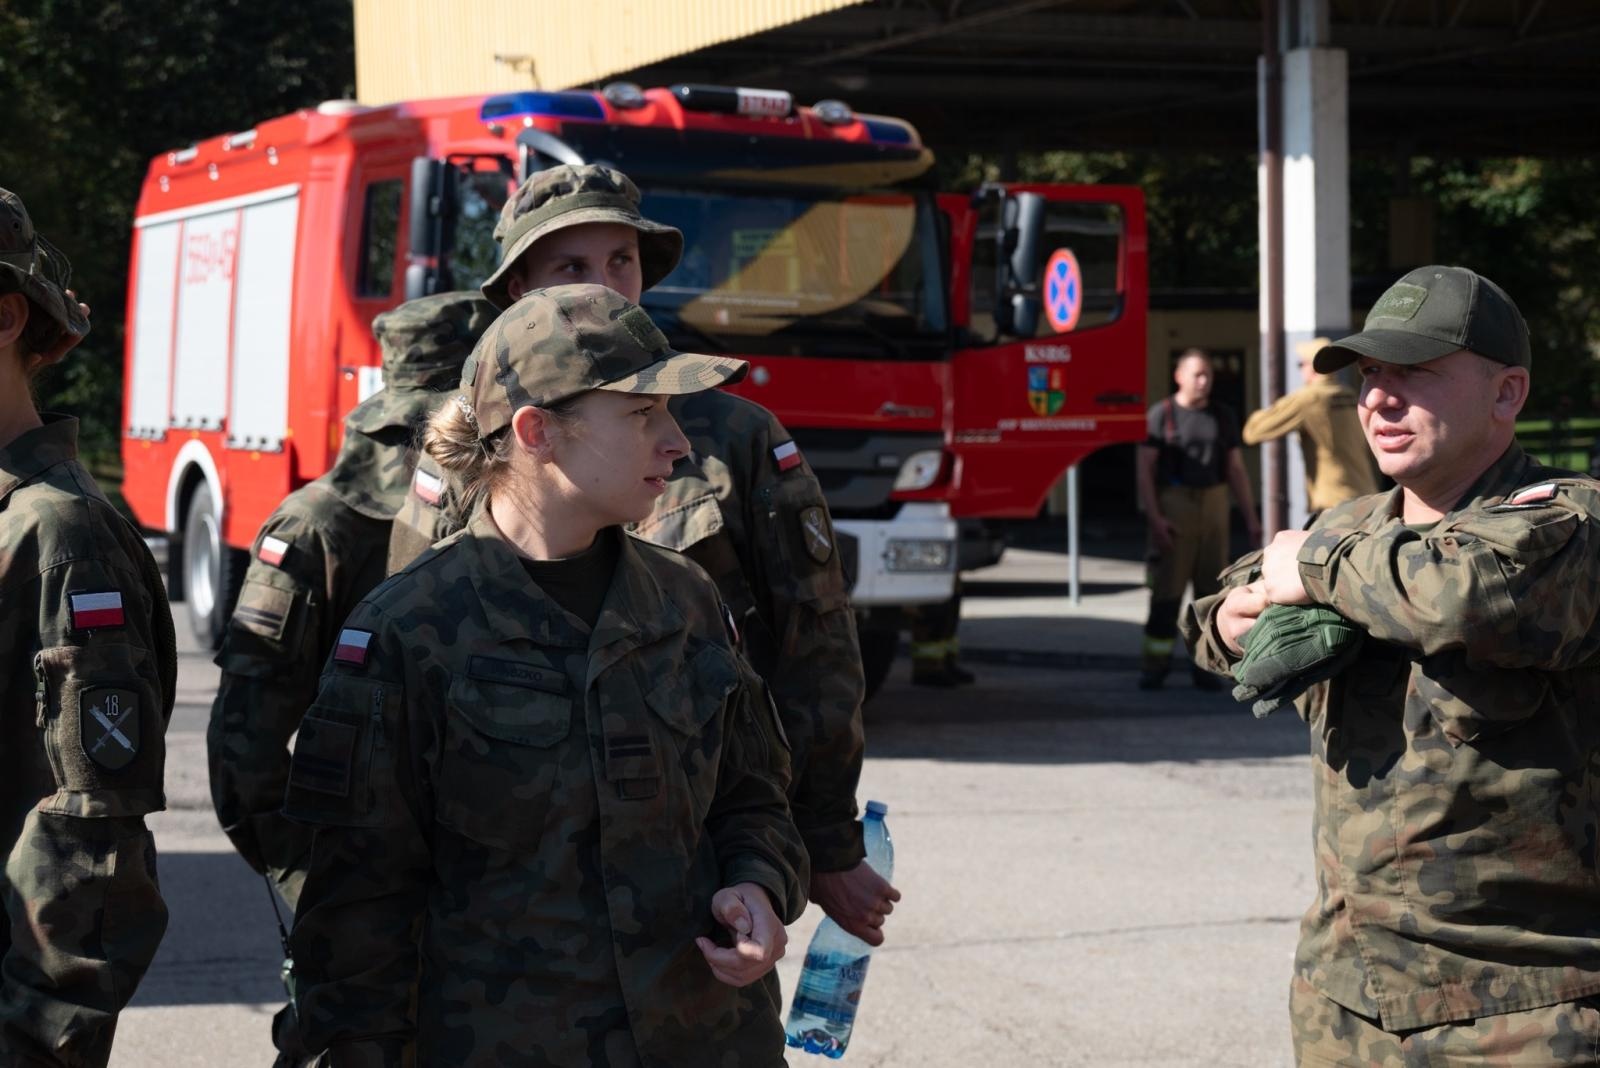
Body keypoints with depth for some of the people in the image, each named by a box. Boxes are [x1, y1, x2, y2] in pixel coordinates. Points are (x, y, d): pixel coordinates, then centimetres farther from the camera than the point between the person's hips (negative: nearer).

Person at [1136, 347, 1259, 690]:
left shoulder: (1223, 416, 10)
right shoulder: (1160, 415, -2)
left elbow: (1236, 470, 12)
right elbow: (1145, 470, -6)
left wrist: (1251, 518, 6)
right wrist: (1154, 518, -16)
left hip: (1214, 507, 4)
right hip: (1174, 508, -4)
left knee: (1211, 589, 4)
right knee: (1167, 590, -5)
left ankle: (1204, 665, 9)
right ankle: (1156, 665, -1)